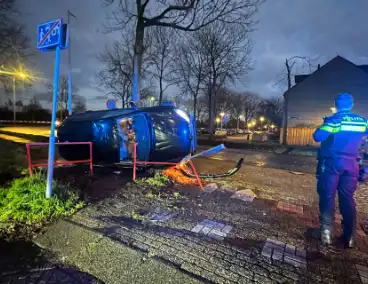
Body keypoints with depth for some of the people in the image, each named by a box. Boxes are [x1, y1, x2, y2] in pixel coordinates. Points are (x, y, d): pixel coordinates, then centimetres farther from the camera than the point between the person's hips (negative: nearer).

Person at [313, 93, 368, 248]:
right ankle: (349, 237, 14)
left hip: (332, 163, -4)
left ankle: (327, 233, 5)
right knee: (348, 198, 10)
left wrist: (324, 127, -3)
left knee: (327, 197, 4)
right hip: (351, 164, 4)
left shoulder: (334, 120, -11)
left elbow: (317, 136, -23)